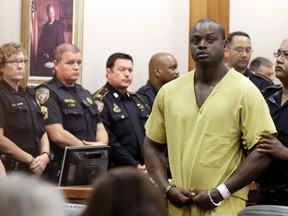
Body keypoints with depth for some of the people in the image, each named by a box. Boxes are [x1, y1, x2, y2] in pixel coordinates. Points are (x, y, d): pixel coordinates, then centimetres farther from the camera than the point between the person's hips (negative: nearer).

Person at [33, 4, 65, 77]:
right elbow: (41, 41, 14)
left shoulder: (59, 25, -2)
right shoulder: (44, 26, 15)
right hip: (44, 57, 5)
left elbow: (61, 42, -5)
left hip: (54, 56, -5)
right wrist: (43, 53, -2)